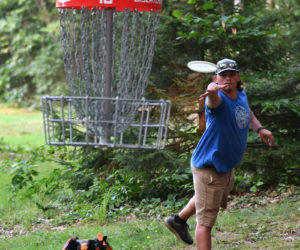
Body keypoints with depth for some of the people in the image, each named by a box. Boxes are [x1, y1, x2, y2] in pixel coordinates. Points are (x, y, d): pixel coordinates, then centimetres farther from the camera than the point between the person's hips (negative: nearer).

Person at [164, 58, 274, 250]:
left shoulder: (241, 96, 0)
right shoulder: (218, 99, -25)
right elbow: (213, 100, -52)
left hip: (227, 167, 9)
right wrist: (212, 90, -75)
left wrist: (259, 128, 8)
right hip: (209, 168, -9)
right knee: (206, 221, -4)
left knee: (217, 200, 35)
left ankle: (179, 220, 55)